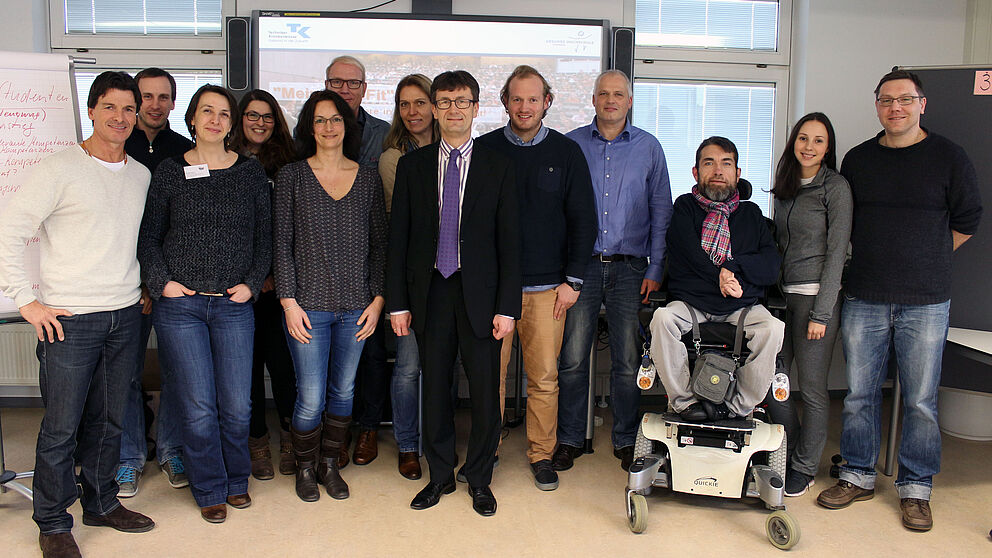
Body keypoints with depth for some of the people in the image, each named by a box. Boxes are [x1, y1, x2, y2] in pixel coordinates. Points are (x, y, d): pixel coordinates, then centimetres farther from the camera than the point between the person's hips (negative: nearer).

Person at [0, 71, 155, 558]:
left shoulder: (142, 175, 10)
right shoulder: (59, 170, -7)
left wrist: (147, 287, 16)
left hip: (125, 316, 5)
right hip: (68, 320, -5)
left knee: (108, 420, 14)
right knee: (61, 427, 2)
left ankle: (101, 503, 31)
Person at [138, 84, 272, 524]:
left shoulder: (251, 172, 7)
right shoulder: (168, 172, 5)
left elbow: (265, 235, 9)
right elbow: (148, 236, 8)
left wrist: (252, 282, -1)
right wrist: (161, 282, -3)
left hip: (234, 305, 1)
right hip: (179, 305, -1)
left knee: (237, 405, 3)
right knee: (198, 406, 1)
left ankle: (236, 480, 27)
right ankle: (210, 490, 22)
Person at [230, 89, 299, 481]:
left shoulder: (286, 166, 6)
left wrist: (276, 274, -5)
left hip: (277, 282, 0)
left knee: (282, 359, 0)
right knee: (248, 360, 6)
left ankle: (290, 438, 17)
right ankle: (257, 441, 20)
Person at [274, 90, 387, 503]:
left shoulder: (368, 178, 7)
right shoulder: (292, 176, 1)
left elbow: (379, 244, 8)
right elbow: (282, 243, -1)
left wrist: (378, 299, 2)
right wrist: (289, 301, -7)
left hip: (356, 306, 2)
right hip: (308, 303, -2)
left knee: (343, 392, 11)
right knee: (311, 398, -1)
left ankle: (330, 464, 31)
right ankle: (305, 466, 24)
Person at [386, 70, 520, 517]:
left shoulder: (497, 167, 2)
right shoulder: (412, 165, 6)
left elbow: (509, 241, -1)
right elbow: (399, 238, 6)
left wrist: (507, 307, -7)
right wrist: (398, 302, 1)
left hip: (479, 294, -1)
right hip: (430, 292, 1)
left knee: (485, 390, 4)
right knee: (434, 387, 9)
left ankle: (479, 479, 23)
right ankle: (440, 475, 26)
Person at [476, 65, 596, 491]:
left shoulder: (566, 153, 6)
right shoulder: (484, 149, 4)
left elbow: (584, 220, 7)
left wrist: (572, 280, 2)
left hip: (546, 287, 0)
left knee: (545, 377, 4)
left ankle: (541, 453, 20)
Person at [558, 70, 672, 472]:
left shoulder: (648, 147, 8)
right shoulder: (571, 144, 7)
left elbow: (660, 211, 8)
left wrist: (655, 270, 1)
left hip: (630, 268, 0)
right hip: (582, 265, 0)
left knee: (627, 361, 4)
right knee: (573, 358, 0)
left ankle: (626, 440, 19)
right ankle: (570, 438, 15)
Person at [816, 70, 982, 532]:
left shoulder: (949, 157, 1)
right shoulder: (857, 160, 9)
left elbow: (967, 221, 7)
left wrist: (924, 263, 7)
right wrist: (878, 258, 11)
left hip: (925, 303, -2)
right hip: (864, 300, 2)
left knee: (920, 399, 4)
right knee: (859, 393, 8)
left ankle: (915, 489, 18)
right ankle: (858, 477, 22)